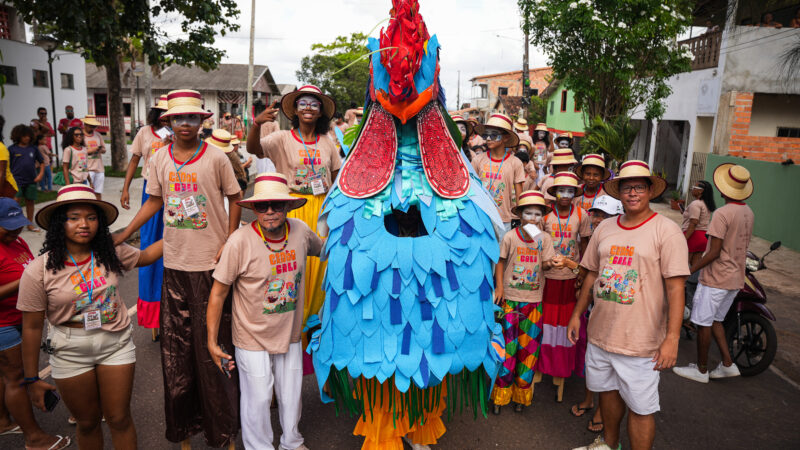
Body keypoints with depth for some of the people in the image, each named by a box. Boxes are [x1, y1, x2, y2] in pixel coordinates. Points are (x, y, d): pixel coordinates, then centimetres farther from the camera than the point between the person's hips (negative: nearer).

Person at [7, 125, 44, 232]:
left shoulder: (33, 148, 6)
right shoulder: (12, 149, -1)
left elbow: (41, 162, 12)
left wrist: (40, 174, 0)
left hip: (31, 180, 3)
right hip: (17, 181, -3)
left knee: (30, 202, 9)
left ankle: (30, 224, 19)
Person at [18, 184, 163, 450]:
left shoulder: (111, 254, -8)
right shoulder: (39, 271, -15)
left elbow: (145, 256, 14)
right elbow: (32, 327, -9)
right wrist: (31, 379, -3)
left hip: (116, 343, 2)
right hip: (71, 352, -1)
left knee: (119, 419, 10)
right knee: (87, 423, 16)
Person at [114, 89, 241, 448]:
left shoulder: (216, 157, -6)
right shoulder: (159, 159, 4)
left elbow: (235, 198, 0)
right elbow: (154, 201, 14)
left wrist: (229, 242, -8)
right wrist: (122, 235, 11)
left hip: (211, 261, -3)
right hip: (175, 262, 4)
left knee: (212, 340, 4)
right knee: (176, 342, 10)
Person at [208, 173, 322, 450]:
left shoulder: (301, 230, -9)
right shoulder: (240, 241, -22)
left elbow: (323, 249, 17)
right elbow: (218, 293, -14)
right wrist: (212, 342, -11)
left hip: (290, 335, 4)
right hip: (253, 338, -4)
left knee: (291, 395, 20)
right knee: (258, 399, 9)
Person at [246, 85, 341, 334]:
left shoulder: (327, 142, 8)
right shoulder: (282, 138, -3)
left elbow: (336, 178, 16)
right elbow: (252, 149, -19)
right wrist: (257, 123, -37)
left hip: (321, 210, 3)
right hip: (293, 208, -3)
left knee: (318, 265, 8)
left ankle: (312, 318, 26)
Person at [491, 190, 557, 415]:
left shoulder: (544, 238, -2)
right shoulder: (510, 237, -7)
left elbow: (545, 263, -7)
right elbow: (500, 262, 1)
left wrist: (551, 263, -30)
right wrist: (499, 287, -7)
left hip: (534, 300, 2)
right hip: (510, 298, -2)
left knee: (528, 347, 9)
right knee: (507, 345, 1)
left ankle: (521, 394, 26)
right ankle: (500, 395, 17)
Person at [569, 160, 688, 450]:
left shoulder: (666, 231, -10)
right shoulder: (604, 229, 7)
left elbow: (675, 287, -14)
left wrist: (672, 338, -19)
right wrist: (577, 314, 14)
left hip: (640, 340, -5)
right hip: (600, 333, 6)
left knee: (640, 408, 3)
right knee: (608, 390, 22)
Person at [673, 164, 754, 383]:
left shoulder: (722, 213, -20)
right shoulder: (749, 213, 6)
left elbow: (714, 253, -22)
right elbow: (742, 246, 16)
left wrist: (688, 271, -16)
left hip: (715, 278, -8)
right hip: (736, 278, 9)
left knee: (703, 323, 4)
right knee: (715, 320, 21)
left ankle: (701, 370, 14)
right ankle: (728, 364, 21)